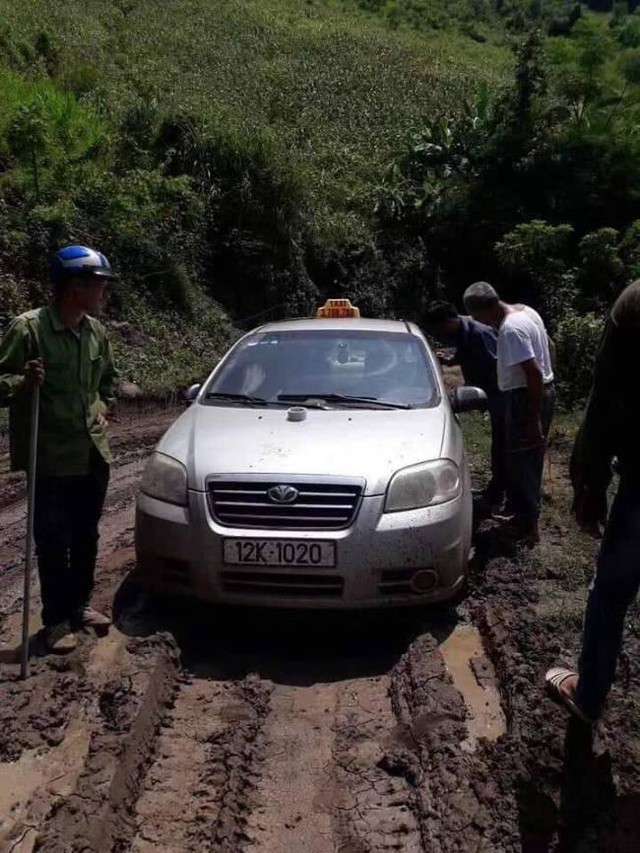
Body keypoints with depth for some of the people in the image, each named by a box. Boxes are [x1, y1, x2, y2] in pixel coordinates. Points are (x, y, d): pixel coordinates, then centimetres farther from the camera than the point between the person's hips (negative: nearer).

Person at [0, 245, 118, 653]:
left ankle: (80, 604, 32)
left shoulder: (96, 331, 7)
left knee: (86, 536, 15)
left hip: (93, 452, 6)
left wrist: (102, 408, 10)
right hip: (50, 457, -6)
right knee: (53, 542, 4)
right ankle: (57, 619, 19)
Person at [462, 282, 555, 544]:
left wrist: (534, 420, -24)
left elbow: (534, 373, -28)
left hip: (526, 398, -10)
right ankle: (527, 516, 32)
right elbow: (549, 346, 17)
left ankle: (528, 525, 10)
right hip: (544, 392, 10)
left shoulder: (510, 329, -25)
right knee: (530, 459, 19)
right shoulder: (526, 310, 6)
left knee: (520, 463, 1)